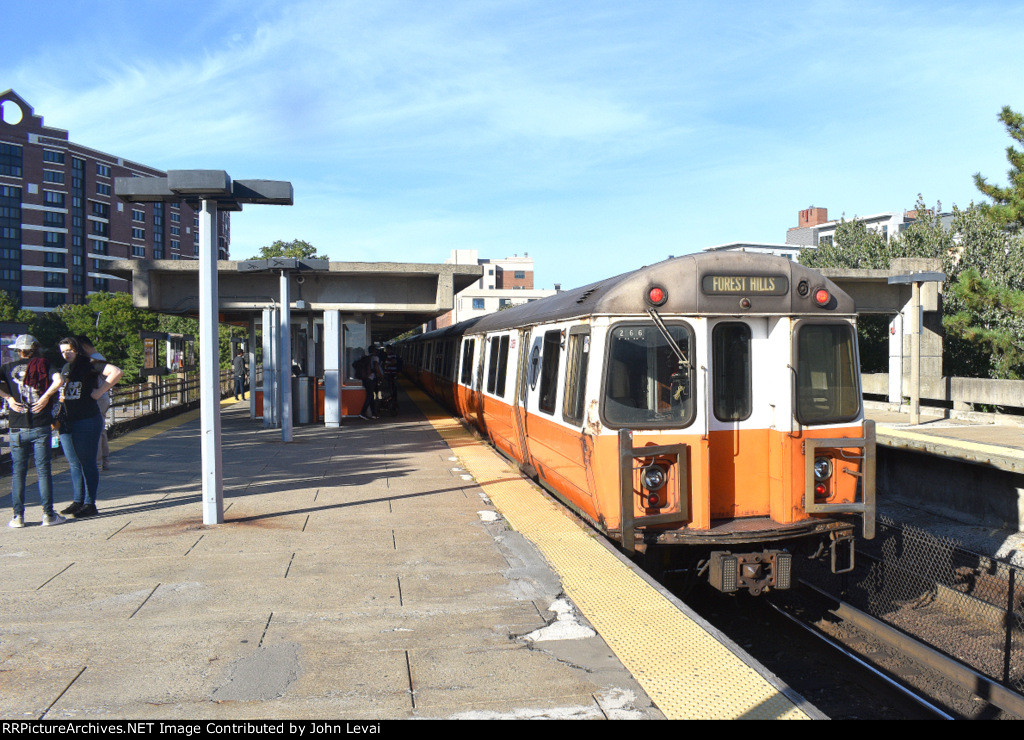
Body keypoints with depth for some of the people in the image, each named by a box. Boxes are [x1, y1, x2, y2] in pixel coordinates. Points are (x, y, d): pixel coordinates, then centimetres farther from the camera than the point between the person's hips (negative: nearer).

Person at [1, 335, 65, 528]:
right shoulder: (44, 364, 2)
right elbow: (58, 380, -17)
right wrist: (45, 397, -9)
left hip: (17, 428, 1)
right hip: (41, 427, -1)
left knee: (18, 472, 8)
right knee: (43, 471, 4)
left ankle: (18, 516, 9)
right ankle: (48, 514, 4)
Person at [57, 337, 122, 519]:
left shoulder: (90, 365, -5)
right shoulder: (63, 369, 15)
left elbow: (116, 372, -18)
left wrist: (98, 392, -16)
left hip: (87, 421, -7)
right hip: (66, 422, 7)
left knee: (87, 463, -2)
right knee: (74, 464, 13)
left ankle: (90, 504, 3)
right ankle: (78, 501, 22)